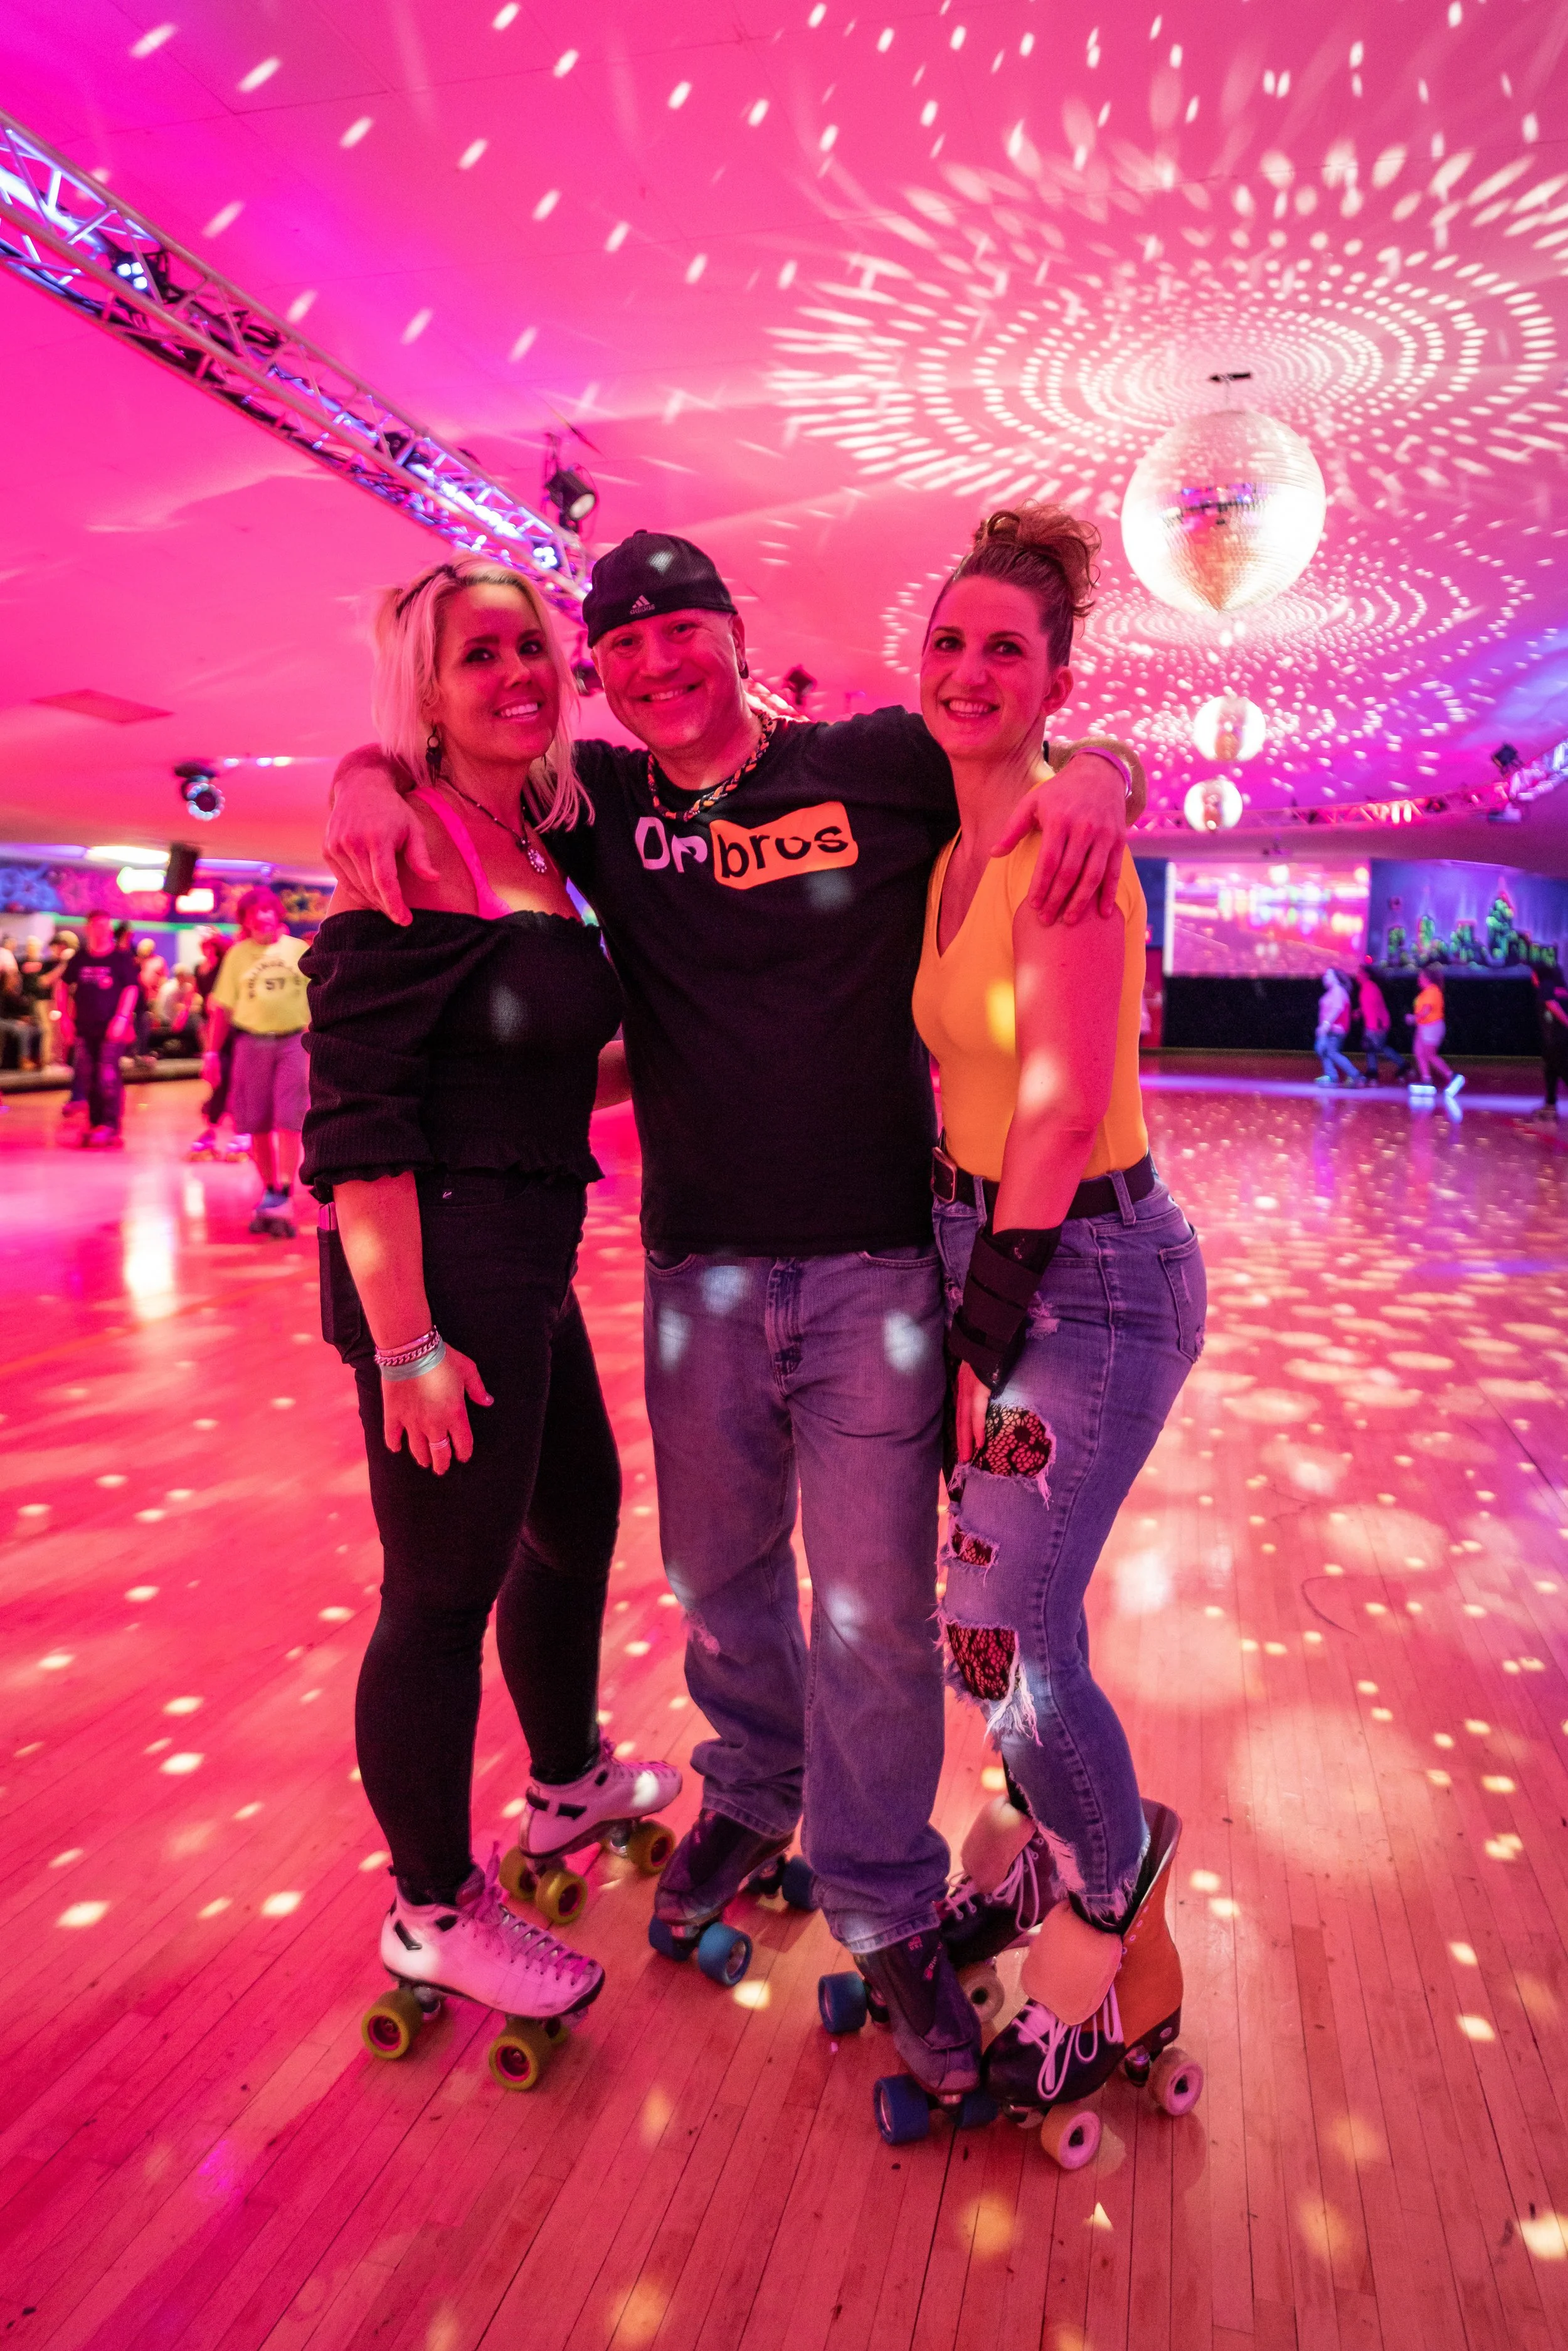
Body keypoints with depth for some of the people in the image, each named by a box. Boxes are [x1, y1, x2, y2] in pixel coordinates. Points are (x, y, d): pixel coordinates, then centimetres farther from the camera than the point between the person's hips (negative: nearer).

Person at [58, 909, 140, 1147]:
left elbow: (132, 988, -6)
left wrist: (122, 1018, -17)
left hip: (112, 1027, -5)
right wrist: (66, 1017, 8)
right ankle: (95, 1123, 16)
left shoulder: (122, 957, -2)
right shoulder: (80, 958, 9)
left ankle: (110, 1126, -10)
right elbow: (64, 985, 17)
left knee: (108, 1075, -13)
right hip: (84, 1027, 5)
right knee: (87, 1077, 6)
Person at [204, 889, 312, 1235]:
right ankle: (270, 1192, 19)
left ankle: (284, 1197, -10)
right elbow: (222, 1008, 5)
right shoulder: (238, 954, 5)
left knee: (289, 1121, -8)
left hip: (293, 1041, -1)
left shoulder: (298, 950, 5)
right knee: (257, 1124, 6)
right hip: (252, 1043, 1)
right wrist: (212, 1052, 1)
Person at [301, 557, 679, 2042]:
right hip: (441, 1269, -10)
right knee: (446, 1586, 5)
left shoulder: (532, 845, 11)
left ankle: (566, 1784, 50)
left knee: (577, 1517, 24)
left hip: (526, 1262, 10)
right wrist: (405, 1346, -23)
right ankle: (434, 1917, 28)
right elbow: (358, 1115, -21)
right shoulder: (410, 847, -15)